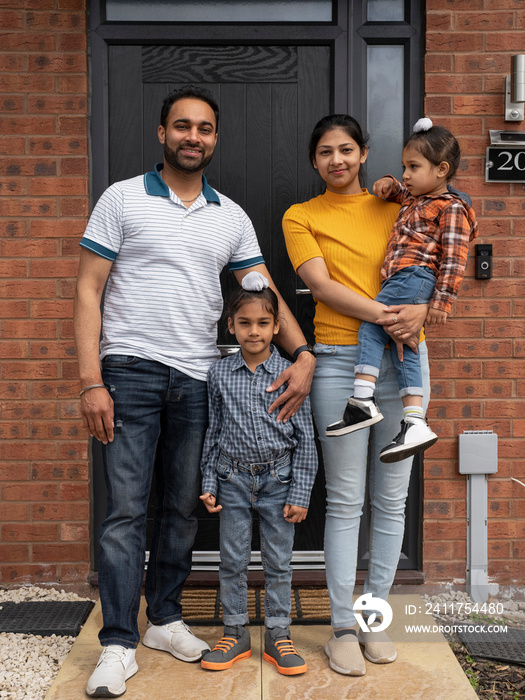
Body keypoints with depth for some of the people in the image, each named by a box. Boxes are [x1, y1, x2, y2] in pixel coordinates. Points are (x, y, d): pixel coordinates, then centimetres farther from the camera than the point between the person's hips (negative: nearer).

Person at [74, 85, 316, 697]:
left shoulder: (231, 217, 12)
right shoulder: (122, 199, 2)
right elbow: (88, 290, -2)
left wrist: (303, 354, -8)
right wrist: (90, 382, -10)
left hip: (198, 380, 4)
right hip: (131, 372, -3)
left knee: (182, 508, 11)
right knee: (126, 510, -3)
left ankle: (164, 618, 28)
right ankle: (118, 645, 9)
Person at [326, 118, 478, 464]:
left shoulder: (450, 208, -4)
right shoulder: (415, 201, 22)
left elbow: (454, 259, -11)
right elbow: (404, 193, 47)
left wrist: (442, 301, -18)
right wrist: (390, 185, 23)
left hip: (413, 277, -10)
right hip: (401, 282, 10)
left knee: (371, 326, -14)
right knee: (402, 347, 3)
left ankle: (362, 399, -17)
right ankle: (415, 423, 0)